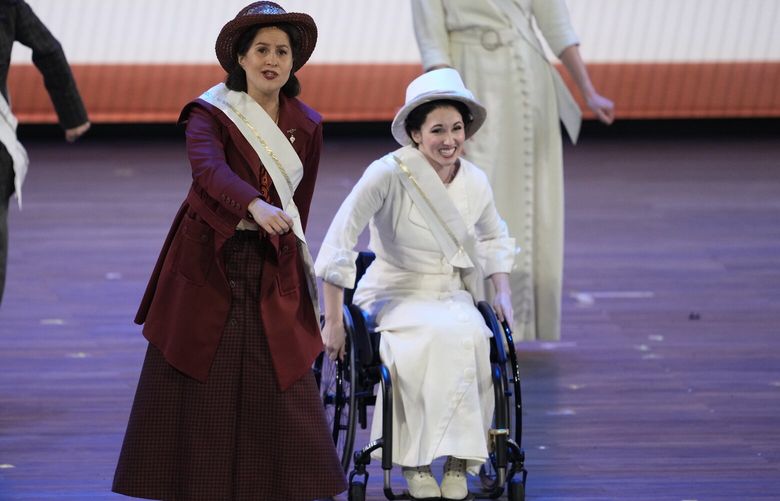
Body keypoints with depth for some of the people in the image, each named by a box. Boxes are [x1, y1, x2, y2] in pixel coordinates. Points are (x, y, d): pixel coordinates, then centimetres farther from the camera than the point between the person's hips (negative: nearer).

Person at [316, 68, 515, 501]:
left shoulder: (474, 181, 2)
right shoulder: (389, 173, -16)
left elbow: (493, 238, 23)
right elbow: (339, 242, -16)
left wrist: (502, 291, 7)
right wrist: (334, 322, -16)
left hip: (453, 298, 4)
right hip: (393, 300, -4)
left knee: (469, 335, -31)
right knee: (439, 335, -36)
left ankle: (458, 462, -22)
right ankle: (414, 462, -25)